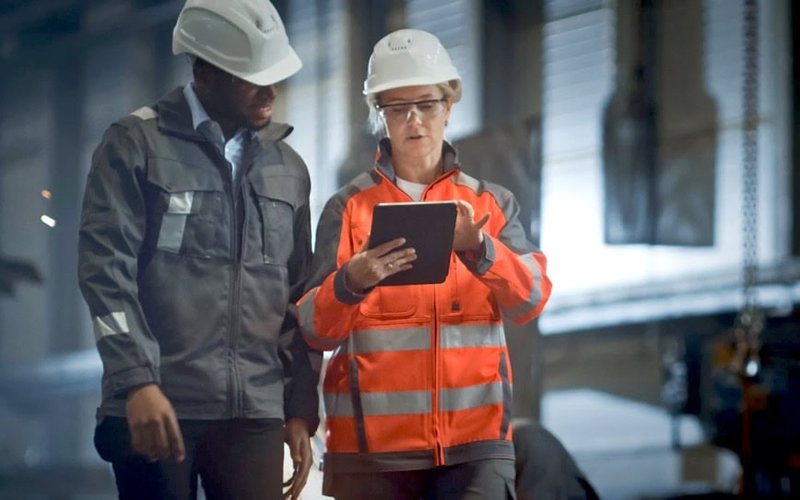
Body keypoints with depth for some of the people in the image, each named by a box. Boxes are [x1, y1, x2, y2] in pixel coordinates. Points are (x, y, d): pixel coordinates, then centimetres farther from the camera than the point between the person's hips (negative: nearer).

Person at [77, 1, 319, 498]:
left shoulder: (288, 168, 17)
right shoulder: (135, 146, 1)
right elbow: (106, 270, -6)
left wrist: (302, 410, 14)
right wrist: (137, 382, -16)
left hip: (255, 412, 4)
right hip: (157, 404, -4)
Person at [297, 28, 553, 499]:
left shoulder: (493, 204, 10)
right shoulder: (350, 207, 6)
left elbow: (531, 298, -6)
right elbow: (317, 329, -3)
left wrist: (477, 250, -24)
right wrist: (352, 283, -25)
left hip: (475, 441, 0)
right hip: (374, 445, 0)